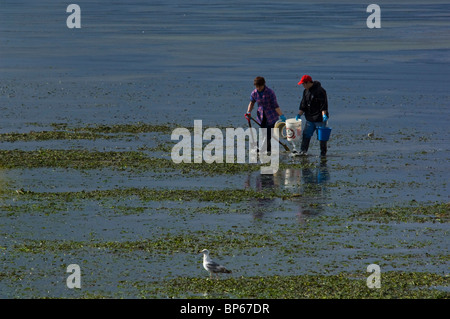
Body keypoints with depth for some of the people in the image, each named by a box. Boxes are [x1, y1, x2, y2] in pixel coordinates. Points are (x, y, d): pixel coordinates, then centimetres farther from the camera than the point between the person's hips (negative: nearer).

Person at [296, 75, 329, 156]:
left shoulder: (320, 91, -14)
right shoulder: (306, 91, 11)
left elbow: (323, 104, -18)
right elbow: (303, 104, 16)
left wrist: (324, 114, -26)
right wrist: (299, 114, 8)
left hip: (319, 119, -7)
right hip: (310, 119, 7)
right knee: (306, 134, 4)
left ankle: (323, 153, 9)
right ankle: (302, 151, 6)